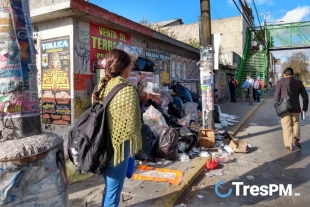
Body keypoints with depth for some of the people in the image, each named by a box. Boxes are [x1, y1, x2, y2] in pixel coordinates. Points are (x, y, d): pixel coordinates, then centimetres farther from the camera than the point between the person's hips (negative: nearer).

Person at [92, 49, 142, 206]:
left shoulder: (101, 86, 2)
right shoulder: (127, 90, -19)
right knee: (113, 190, 10)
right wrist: (135, 141, 1)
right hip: (118, 146, -7)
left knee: (109, 187, 25)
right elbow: (131, 125, -20)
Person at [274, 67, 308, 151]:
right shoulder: (299, 83, 7)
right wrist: (305, 107, 19)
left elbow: (277, 95, -2)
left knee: (287, 126, 4)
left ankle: (289, 145, 5)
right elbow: (305, 96, 9)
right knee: (295, 123, 23)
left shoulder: (280, 82, -3)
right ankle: (296, 139, 7)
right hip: (295, 107, 3)